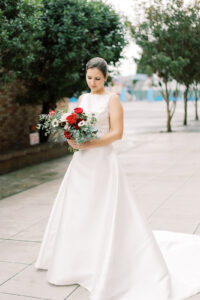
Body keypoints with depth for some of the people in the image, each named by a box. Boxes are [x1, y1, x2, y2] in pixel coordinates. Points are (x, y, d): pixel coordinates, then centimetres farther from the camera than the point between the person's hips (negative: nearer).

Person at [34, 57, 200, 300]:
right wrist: (72, 139, -7)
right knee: (77, 212, 11)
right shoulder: (82, 99, 14)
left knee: (106, 215, -4)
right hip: (81, 162, 7)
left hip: (103, 162, -6)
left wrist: (88, 144, -20)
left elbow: (117, 133, -12)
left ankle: (110, 269, 8)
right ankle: (78, 261, 28)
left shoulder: (112, 99, -4)